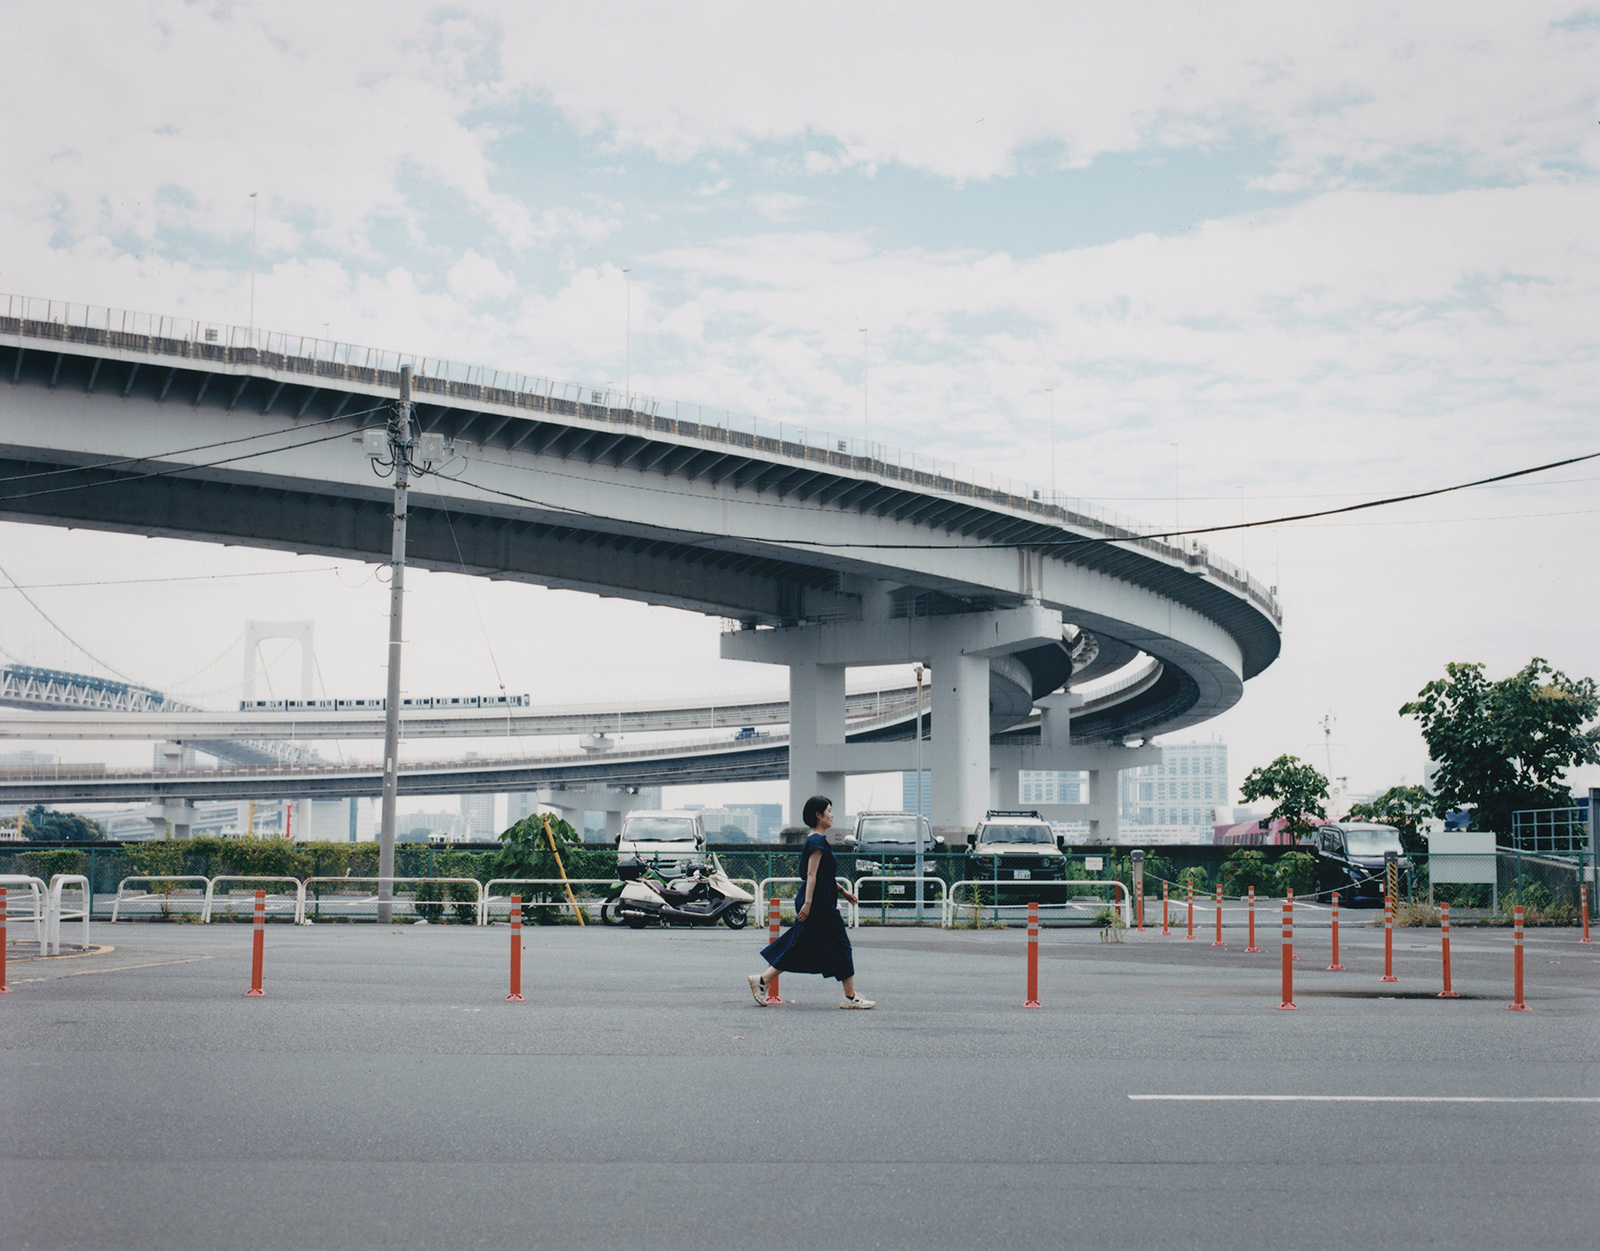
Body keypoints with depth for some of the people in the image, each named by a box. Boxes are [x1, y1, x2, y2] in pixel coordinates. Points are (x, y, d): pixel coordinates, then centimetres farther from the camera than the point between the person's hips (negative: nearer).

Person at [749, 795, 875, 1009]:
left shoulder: (817, 840, 17)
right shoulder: (817, 841, -15)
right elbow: (812, 874, -21)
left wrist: (842, 891, 28)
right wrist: (808, 903, -24)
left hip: (822, 902, 10)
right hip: (820, 903, -10)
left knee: (800, 948, 10)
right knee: (840, 946, -2)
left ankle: (762, 980, 10)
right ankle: (850, 997, 4)